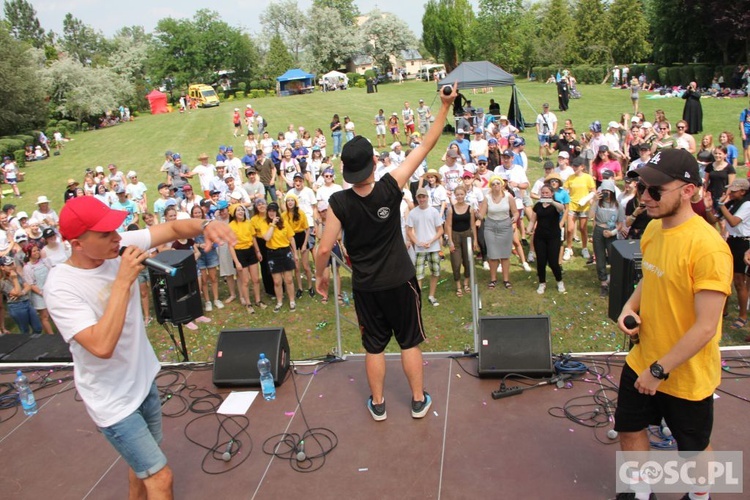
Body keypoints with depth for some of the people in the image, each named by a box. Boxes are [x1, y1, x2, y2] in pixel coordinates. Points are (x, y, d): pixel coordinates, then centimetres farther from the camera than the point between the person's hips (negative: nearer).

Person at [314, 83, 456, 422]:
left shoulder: (339, 203, -18)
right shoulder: (390, 188, -18)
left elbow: (325, 248, -14)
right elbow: (425, 146, -12)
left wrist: (321, 274, 6)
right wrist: (444, 107, -6)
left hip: (365, 287, 1)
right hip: (400, 281, 0)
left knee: (374, 346, 16)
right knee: (410, 342, 16)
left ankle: (378, 404, 31)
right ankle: (419, 401, 30)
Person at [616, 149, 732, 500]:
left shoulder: (708, 247, -28)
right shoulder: (653, 228, -3)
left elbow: (705, 328, -26)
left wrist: (660, 370, -21)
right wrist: (631, 305, -4)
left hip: (686, 375, -6)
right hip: (642, 361, 7)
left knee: (693, 448, 17)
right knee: (629, 429, 19)